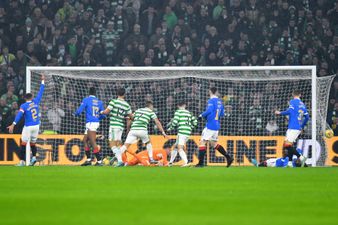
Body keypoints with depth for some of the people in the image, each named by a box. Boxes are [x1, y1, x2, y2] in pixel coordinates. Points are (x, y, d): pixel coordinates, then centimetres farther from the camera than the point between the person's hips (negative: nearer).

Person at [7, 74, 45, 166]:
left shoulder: (23, 106, -5)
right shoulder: (35, 102, 4)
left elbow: (19, 115, -19)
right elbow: (40, 92, 15)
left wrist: (13, 124, -26)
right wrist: (42, 81, 24)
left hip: (28, 127, -4)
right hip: (36, 126, 4)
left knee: (23, 144, -1)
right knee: (33, 143, 17)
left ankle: (22, 161, -7)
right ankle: (34, 157, -3)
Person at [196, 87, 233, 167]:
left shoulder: (211, 100, -11)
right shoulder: (219, 101, 14)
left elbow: (209, 110, -23)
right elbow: (222, 114, 18)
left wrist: (201, 115, -9)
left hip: (210, 124, -8)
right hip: (217, 125, 8)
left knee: (202, 142, -4)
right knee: (213, 143, 17)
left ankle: (201, 163, -8)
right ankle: (228, 157, 11)